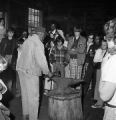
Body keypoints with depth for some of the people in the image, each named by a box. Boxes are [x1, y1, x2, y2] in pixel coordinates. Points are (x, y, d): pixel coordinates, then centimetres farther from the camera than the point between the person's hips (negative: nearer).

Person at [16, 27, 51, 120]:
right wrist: (47, 72, -6)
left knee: (25, 94, 18)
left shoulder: (27, 40, 10)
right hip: (30, 72, -9)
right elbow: (41, 60, -19)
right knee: (33, 96, 2)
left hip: (21, 69, 9)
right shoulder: (38, 44, -14)